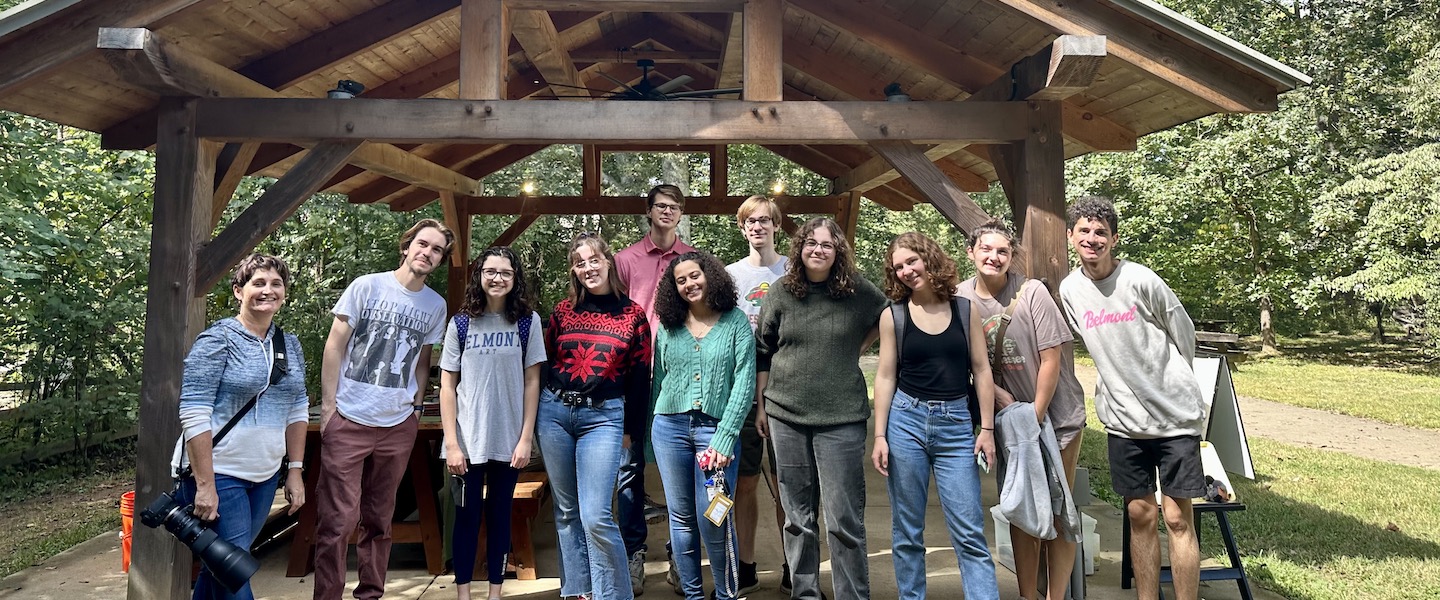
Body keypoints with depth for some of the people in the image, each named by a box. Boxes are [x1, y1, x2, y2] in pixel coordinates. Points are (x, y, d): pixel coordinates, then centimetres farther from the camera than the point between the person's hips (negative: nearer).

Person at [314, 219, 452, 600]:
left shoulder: (436, 305, 6)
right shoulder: (367, 286, -3)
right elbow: (334, 346, -1)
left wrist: (416, 406, 7)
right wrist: (328, 405, -4)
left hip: (398, 426, 3)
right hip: (348, 420, -3)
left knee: (379, 520, 13)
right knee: (338, 519, -2)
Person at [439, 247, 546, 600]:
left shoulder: (527, 322, 0)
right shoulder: (461, 323, 1)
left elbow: (532, 382, 0)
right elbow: (447, 386, 0)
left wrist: (526, 438, -6)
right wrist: (451, 443, -7)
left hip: (508, 439, 0)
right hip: (468, 439, 0)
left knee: (500, 515, 10)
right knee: (467, 515, 8)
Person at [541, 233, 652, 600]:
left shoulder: (633, 314, 1)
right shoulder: (563, 310, 6)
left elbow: (640, 376, 3)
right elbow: (543, 360, 13)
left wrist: (630, 429, 3)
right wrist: (540, 408, 9)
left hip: (603, 417, -3)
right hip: (554, 411, 3)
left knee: (596, 516, -10)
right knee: (566, 511, 11)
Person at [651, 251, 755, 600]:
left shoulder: (735, 321, -2)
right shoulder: (668, 326, 8)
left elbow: (744, 383, -8)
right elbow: (659, 379, 13)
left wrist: (724, 438, -14)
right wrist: (653, 427, 8)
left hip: (715, 427, -3)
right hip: (670, 426, 3)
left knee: (714, 519, -6)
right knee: (681, 516, 10)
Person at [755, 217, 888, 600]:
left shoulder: (858, 290, -1)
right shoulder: (781, 294, 3)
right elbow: (763, 352, 9)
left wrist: (859, 346, 6)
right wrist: (761, 406, 9)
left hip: (842, 417, -2)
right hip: (786, 414, 2)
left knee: (844, 518, -2)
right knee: (797, 515, 10)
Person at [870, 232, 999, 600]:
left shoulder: (965, 310, 5)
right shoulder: (893, 315, 2)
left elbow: (981, 370, 6)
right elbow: (885, 376, 2)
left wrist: (987, 428, 0)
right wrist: (880, 436, -3)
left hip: (957, 424, 0)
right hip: (906, 421, 0)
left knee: (969, 532, -1)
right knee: (907, 529, 8)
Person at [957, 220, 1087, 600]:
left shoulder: (1032, 292, -14)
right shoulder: (962, 298, -4)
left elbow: (1051, 359, -13)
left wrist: (1035, 419, -12)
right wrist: (999, 394, -10)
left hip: (1056, 412, -3)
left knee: (1057, 510, 1)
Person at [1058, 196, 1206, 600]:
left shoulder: (1142, 280, -11)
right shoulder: (1069, 290, 0)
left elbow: (1184, 336, 1)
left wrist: (1170, 384, 11)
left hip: (1174, 415, -3)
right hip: (1123, 419, 3)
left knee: (1177, 518, 0)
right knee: (1140, 515, 10)